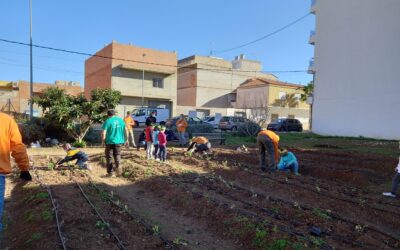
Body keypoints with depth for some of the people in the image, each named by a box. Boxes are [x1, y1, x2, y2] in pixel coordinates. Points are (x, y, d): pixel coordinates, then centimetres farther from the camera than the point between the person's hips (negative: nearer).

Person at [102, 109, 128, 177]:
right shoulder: (121, 120, 4)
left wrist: (103, 141, 1)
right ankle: (117, 165, -11)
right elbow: (126, 130, 8)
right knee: (117, 155, 17)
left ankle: (111, 172, 14)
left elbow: (104, 133, -13)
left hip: (110, 142, -3)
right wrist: (126, 139, 18)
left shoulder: (107, 121, -8)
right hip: (119, 141, 3)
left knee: (109, 157, 10)